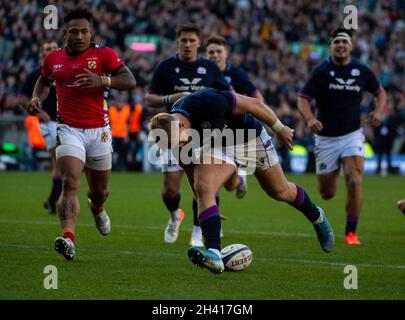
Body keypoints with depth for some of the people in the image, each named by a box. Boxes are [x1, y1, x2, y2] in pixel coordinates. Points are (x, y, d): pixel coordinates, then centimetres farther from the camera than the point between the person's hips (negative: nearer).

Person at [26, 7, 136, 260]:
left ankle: (97, 208, 52)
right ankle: (68, 239, -33)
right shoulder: (53, 59, 8)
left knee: (100, 190, 14)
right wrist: (37, 97, 8)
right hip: (69, 130, 0)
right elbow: (44, 81, 29)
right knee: (70, 183, -21)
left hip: (99, 131, 0)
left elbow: (130, 81, -12)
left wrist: (102, 80, -28)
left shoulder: (104, 54, -2)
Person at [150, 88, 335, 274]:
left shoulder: (207, 102, -39)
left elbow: (254, 104, -26)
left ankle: (316, 216, 43)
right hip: (217, 147, 3)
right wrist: (204, 208, 4)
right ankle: (213, 253, -31)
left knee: (280, 191, 14)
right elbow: (190, 167, -3)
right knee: (203, 188, -24)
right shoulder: (175, 136, -20)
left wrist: (280, 129, -14)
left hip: (250, 137, -3)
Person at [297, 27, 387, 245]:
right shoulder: (321, 71, -6)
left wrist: (378, 111, -3)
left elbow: (380, 92, 17)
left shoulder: (361, 71, 2)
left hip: (352, 135, 1)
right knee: (326, 193, 6)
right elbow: (303, 99, -9)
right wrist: (309, 119, -29)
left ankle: (351, 232, -8)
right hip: (326, 137, 0)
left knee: (354, 182, -19)